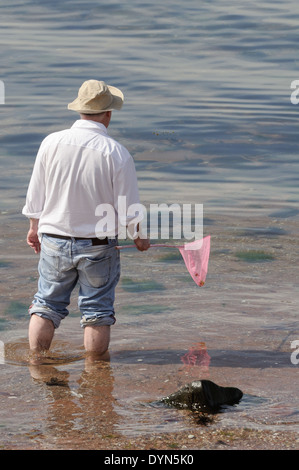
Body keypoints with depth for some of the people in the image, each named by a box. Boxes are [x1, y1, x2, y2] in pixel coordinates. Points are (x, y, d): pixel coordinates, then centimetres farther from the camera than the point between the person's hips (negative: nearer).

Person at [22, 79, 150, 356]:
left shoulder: (52, 143, -7)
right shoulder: (117, 154, -14)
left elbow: (35, 196, 2)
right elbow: (128, 210, -8)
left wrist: (34, 228, 19)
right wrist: (139, 238, 11)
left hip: (54, 241, 2)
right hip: (99, 245, -2)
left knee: (46, 305, 14)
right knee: (97, 312, 9)